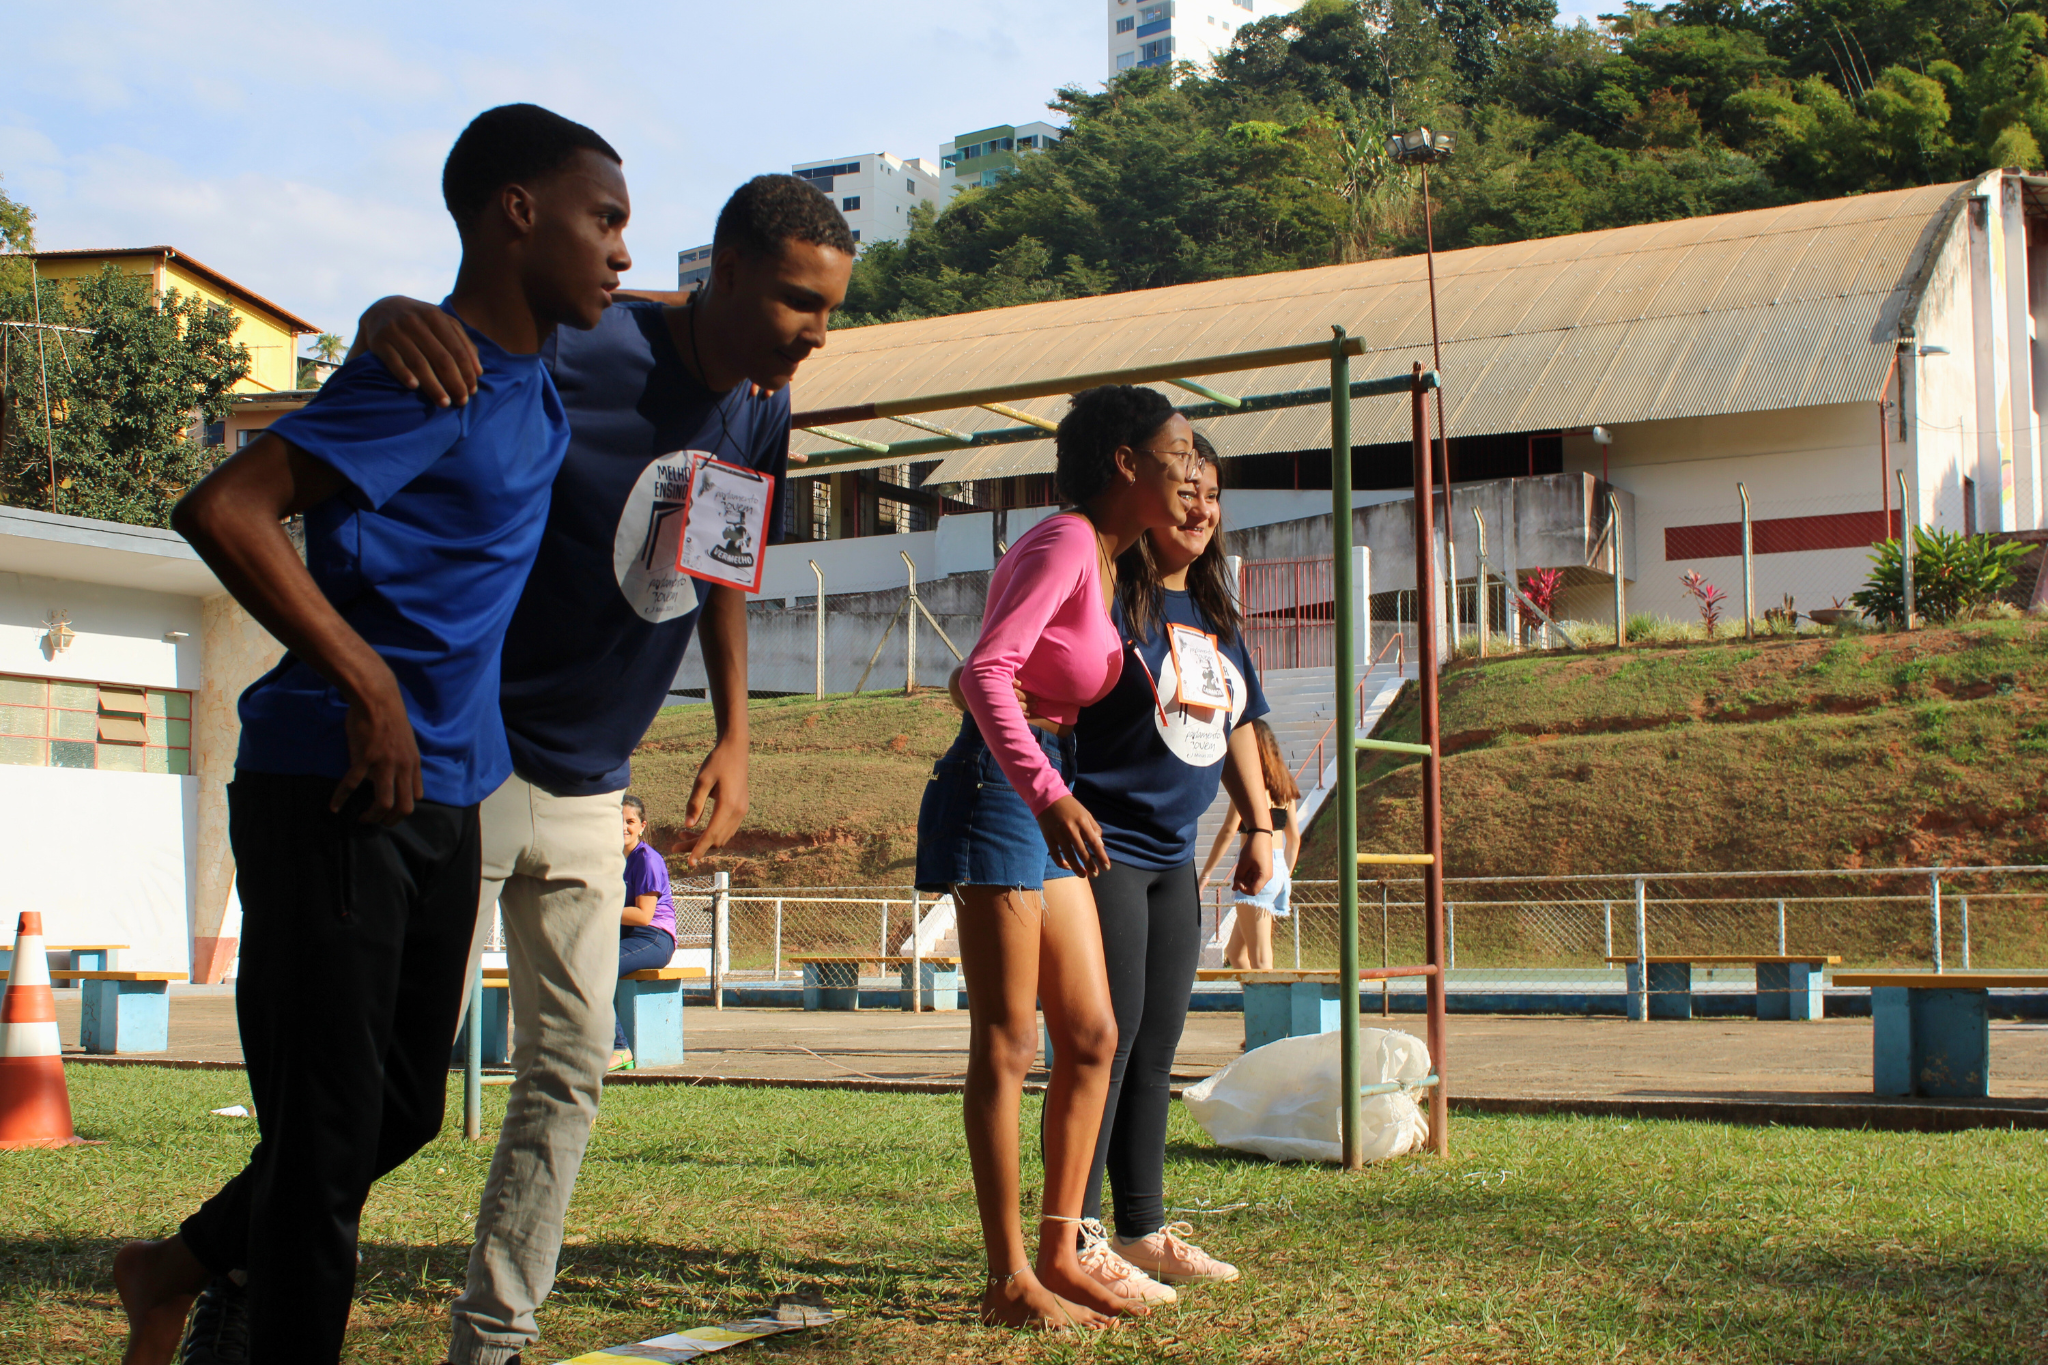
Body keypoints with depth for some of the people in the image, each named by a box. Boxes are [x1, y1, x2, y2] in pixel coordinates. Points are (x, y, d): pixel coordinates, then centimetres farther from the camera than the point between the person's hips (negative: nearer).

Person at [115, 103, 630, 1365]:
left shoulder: (536, 383, 11)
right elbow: (223, 510, -25)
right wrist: (367, 683, -22)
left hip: (442, 798, 9)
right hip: (335, 793, -9)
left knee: (404, 1106, 18)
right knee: (330, 1120, -2)